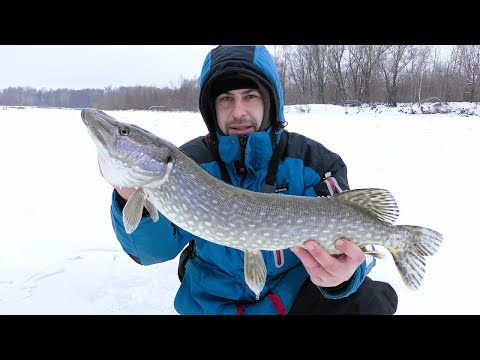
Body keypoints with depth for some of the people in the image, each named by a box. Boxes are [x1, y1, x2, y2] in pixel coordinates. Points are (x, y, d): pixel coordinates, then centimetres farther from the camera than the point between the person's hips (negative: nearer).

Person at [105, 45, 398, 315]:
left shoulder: (313, 161, -9)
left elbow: (349, 241, -16)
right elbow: (155, 250, -14)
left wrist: (343, 272, -39)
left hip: (295, 293, -3)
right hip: (216, 302, 4)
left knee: (369, 301, -24)